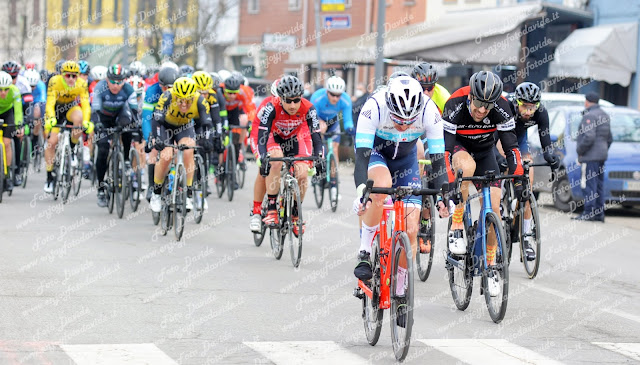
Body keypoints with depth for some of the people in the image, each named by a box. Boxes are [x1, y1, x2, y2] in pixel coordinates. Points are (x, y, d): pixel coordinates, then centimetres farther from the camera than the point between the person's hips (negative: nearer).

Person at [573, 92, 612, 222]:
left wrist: (580, 150, -13)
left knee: (589, 184, -10)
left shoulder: (589, 116, -13)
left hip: (590, 156, -10)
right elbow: (610, 138, 21)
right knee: (599, 184, 10)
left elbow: (589, 137, -23)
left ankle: (589, 212, -13)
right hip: (601, 155, 10)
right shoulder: (605, 115, 17)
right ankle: (599, 213, 11)